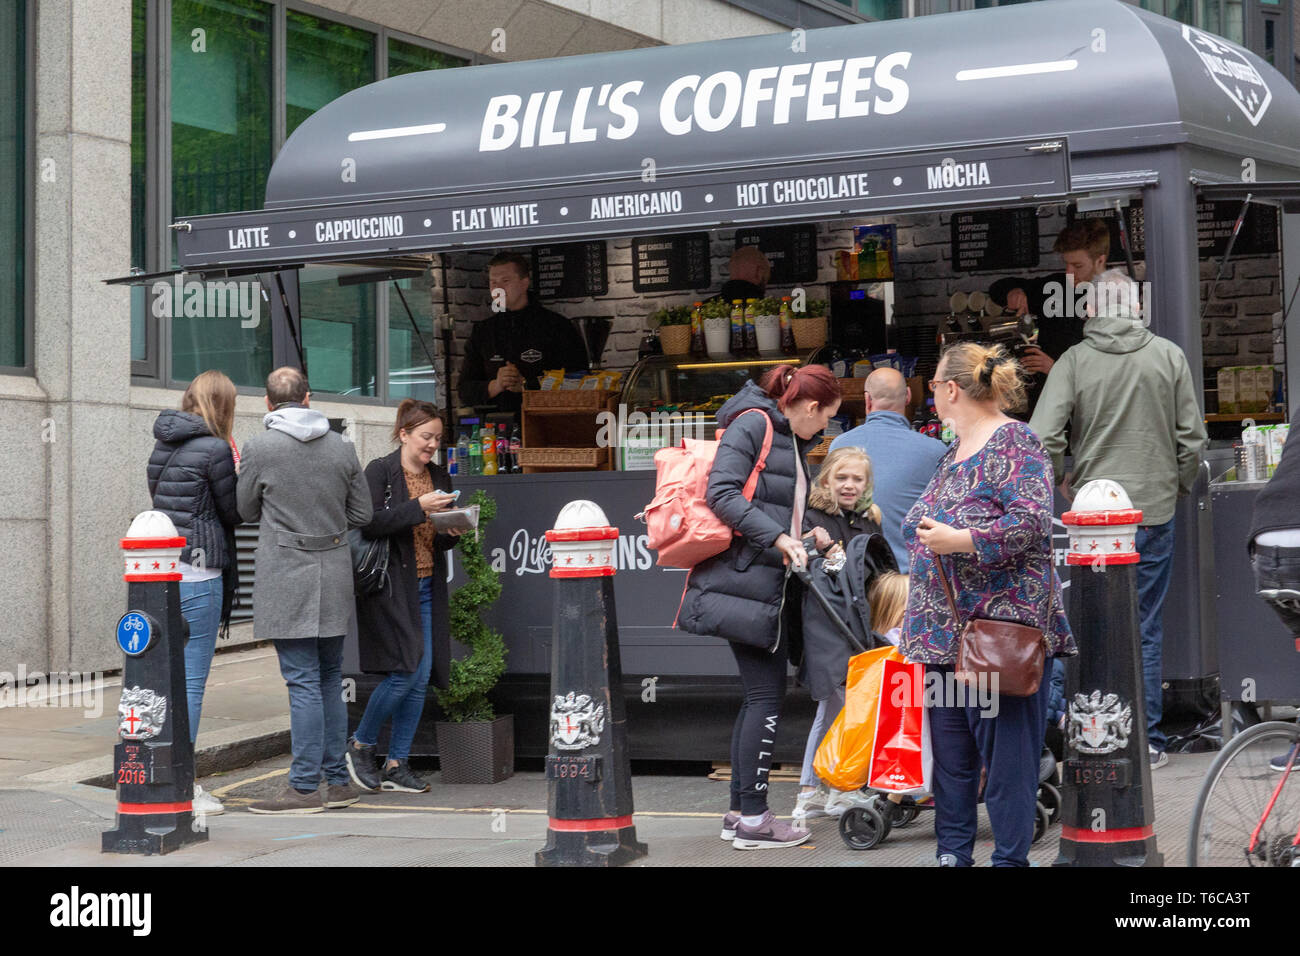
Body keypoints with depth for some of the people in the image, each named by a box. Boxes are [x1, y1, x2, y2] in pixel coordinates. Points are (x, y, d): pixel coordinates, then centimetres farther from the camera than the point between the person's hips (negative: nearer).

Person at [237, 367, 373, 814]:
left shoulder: (259, 448, -8)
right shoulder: (342, 447, 4)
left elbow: (246, 511, 5)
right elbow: (362, 513, 10)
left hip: (286, 576, -5)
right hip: (335, 576, 5)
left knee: (303, 682, -5)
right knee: (329, 678, 13)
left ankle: (305, 786, -3)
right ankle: (337, 780, 17)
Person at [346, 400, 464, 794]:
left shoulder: (439, 477, 14)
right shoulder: (380, 471, -5)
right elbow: (368, 523, -17)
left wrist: (452, 532, -3)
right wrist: (418, 508, -22)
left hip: (427, 587, 6)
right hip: (390, 586, -6)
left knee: (422, 677, 2)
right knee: (405, 670, -14)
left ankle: (396, 765, 10)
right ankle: (361, 745, 8)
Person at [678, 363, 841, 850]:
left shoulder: (792, 441, 21)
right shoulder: (752, 425, -8)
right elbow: (721, 493, -19)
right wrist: (777, 537, -23)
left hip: (770, 585, 10)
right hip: (744, 581, -10)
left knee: (759, 697, 10)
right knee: (767, 694, -9)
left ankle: (740, 811, 16)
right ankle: (752, 818, -5)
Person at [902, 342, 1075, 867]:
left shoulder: (1015, 443, -10)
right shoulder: (954, 452, 17)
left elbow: (1033, 521, -22)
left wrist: (959, 541, -22)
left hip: (1001, 626, -9)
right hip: (946, 631, 9)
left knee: (1005, 750, -3)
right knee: (949, 752, 13)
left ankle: (1011, 857, 6)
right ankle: (952, 852, 22)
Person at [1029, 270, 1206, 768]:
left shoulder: (1074, 361, -6)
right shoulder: (1169, 355, -1)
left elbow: (1041, 438, -13)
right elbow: (1192, 436, 2)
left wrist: (1063, 477, 5)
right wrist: (1179, 485, 18)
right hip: (1155, 509, 1)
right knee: (1145, 629, 7)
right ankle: (1148, 741, 9)